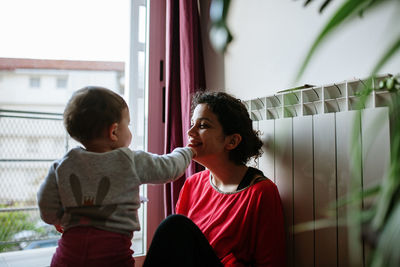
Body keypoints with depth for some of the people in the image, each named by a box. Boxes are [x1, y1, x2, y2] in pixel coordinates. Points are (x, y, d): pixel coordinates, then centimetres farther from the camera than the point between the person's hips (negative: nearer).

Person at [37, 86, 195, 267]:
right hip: (113, 247, -3)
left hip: (71, 245, 4)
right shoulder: (132, 162, -6)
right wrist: (187, 152, 27)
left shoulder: (62, 165, 1)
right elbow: (170, 167, 7)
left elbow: (48, 213, 4)